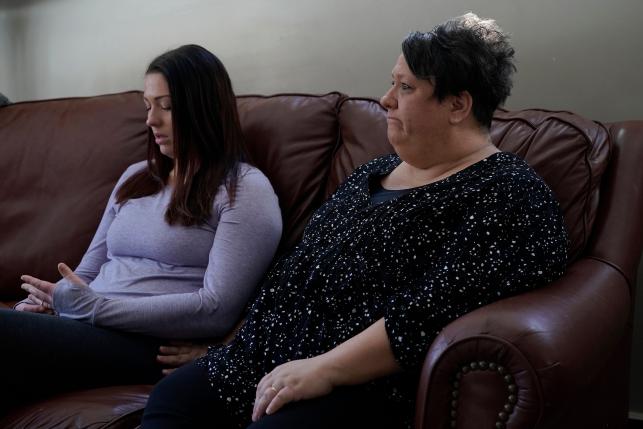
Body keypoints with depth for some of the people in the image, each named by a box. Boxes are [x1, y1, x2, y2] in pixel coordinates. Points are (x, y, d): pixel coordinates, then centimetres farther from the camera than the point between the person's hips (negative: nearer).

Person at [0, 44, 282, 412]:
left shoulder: (245, 190, -2)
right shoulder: (136, 177, 20)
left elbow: (218, 310, -12)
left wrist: (93, 307, -16)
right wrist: (38, 306, 0)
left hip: (154, 345, -6)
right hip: (84, 330, 6)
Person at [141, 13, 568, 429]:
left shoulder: (508, 195, -10)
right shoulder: (373, 173, 18)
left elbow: (438, 308, -22)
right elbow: (299, 265, 21)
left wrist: (324, 368, -24)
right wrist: (243, 341, 14)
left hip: (372, 386, -8)